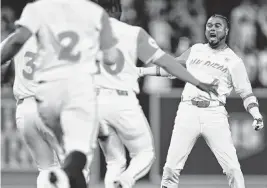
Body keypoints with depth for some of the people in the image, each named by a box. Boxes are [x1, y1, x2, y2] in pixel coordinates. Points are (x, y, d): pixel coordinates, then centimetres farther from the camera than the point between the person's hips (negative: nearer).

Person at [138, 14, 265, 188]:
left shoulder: (234, 61, 7)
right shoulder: (195, 50, 17)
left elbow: (246, 93, 2)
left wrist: (257, 115, -15)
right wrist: (140, 71, 20)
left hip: (215, 114, -2)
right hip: (188, 111, 2)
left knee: (232, 167, -11)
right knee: (171, 167, -5)